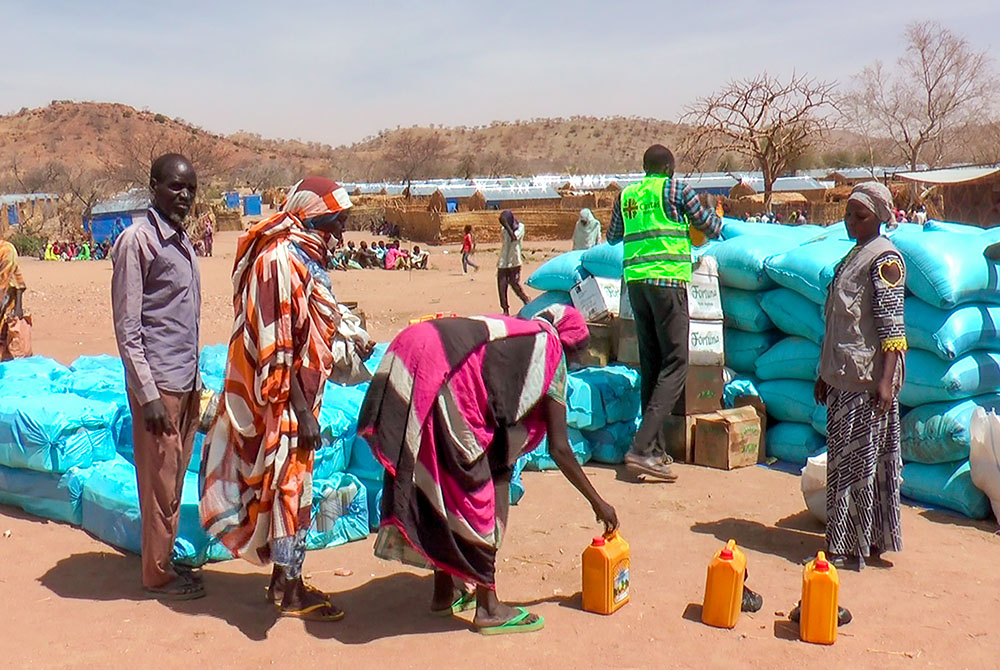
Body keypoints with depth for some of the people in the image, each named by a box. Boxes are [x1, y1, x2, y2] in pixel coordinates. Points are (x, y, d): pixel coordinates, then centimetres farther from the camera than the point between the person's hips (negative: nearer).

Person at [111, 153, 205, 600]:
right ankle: (157, 574, 13)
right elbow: (127, 327, -15)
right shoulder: (137, 240, -12)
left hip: (185, 382, 8)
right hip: (159, 382, -8)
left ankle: (166, 559, 27)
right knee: (160, 480, 1)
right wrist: (148, 394, -18)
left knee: (176, 476, 15)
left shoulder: (181, 241, 14)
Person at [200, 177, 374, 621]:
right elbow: (276, 347, -22)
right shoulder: (280, 261, -18)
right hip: (282, 399, -10)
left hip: (297, 393, 10)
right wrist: (301, 410, -21)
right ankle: (290, 591, 8)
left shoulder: (304, 260, 13)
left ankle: (285, 579, 27)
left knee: (291, 481, 16)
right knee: (288, 483, -2)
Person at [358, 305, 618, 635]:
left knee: (442, 485, 20)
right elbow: (559, 449, 10)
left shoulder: (514, 334, 31)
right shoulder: (549, 351, 11)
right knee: (473, 488, 5)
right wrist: (598, 503, 19)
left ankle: (444, 591, 34)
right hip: (442, 375, -8)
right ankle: (488, 607, 14)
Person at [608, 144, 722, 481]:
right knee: (675, 363, -6)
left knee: (651, 364, 10)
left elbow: (612, 237, 28)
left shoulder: (626, 195, 16)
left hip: (635, 281, 6)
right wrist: (717, 217, 30)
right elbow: (711, 228, 8)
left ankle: (656, 449, 11)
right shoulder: (676, 189, 2)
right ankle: (642, 447, -18)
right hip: (668, 278, -6)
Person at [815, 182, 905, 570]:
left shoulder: (884, 258, -10)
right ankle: (845, 540, 22)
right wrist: (826, 374, 21)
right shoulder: (853, 256, 17)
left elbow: (891, 326, -17)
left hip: (868, 380, -9)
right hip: (844, 377, 9)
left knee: (861, 458, -2)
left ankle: (857, 544, 6)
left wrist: (886, 380, -23)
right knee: (842, 458, 13)